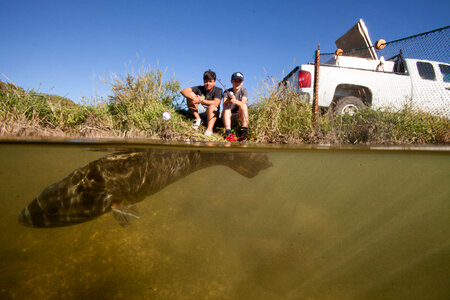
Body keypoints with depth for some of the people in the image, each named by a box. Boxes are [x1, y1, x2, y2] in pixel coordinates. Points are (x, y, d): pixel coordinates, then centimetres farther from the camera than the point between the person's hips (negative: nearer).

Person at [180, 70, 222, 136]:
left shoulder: (218, 90, -4)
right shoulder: (199, 88, 4)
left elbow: (216, 103, -23)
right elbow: (183, 91, -8)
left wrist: (201, 100, -29)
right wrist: (193, 98, -29)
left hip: (211, 113, -3)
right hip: (199, 111, 3)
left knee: (212, 106, -35)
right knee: (190, 94, -10)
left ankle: (209, 130, -53)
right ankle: (197, 119, -13)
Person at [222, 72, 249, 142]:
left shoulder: (244, 91, -1)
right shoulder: (227, 92, 0)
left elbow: (243, 103, -21)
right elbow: (224, 104, -17)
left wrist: (235, 101, -42)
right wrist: (228, 100, -40)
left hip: (239, 116, 0)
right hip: (228, 116, 0)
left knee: (243, 105, -25)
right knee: (226, 107, -28)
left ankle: (244, 131, -38)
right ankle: (228, 133, -47)